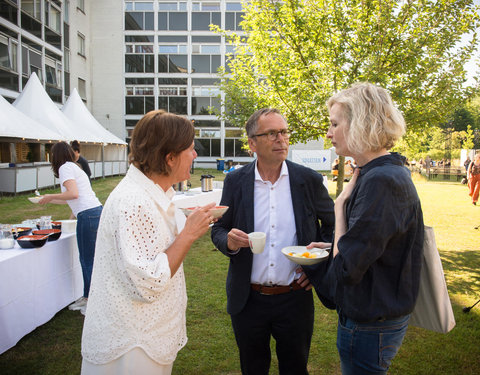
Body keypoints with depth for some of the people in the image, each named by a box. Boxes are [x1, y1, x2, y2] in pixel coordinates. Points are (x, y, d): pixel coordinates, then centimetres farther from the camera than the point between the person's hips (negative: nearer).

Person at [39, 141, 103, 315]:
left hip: (88, 215, -9)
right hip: (97, 211, 9)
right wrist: (50, 200, 38)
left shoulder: (65, 167, -3)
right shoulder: (75, 167, 24)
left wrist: (51, 196, -3)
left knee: (88, 261, -2)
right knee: (87, 259, 17)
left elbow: (73, 194, -18)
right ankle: (87, 297, 28)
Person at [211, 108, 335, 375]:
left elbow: (333, 223, 7)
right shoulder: (235, 181, -3)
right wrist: (229, 241, -19)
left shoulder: (309, 180, -5)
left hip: (294, 299, 0)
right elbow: (219, 229, 4)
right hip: (247, 300, 1)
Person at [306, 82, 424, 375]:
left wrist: (340, 205, -16)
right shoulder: (391, 172, 5)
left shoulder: (381, 181, -27)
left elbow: (347, 269, -27)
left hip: (370, 328, -9)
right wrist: (331, 247, 5)